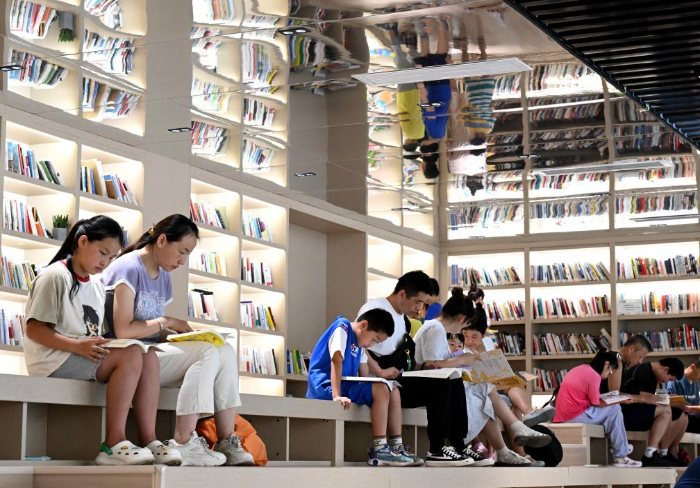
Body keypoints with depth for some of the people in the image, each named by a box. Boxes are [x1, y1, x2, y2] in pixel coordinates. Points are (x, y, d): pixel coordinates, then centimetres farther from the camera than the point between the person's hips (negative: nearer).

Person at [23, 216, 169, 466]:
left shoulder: (97, 286, 18)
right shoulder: (55, 276, -8)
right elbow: (34, 329, -14)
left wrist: (99, 344, -6)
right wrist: (78, 346, -25)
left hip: (86, 356, 8)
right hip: (54, 360, -8)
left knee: (149, 358, -10)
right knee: (130, 356, -26)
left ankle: (148, 441, -18)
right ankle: (113, 444, -29)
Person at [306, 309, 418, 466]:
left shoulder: (359, 341, 16)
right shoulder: (342, 328, -11)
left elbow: (364, 375, 14)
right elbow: (336, 361, -23)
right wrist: (336, 395, -32)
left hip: (347, 385, 10)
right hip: (326, 387, -10)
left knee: (394, 392, 6)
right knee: (381, 390, -23)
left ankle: (396, 446, 2)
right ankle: (379, 450, -25)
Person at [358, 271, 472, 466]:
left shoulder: (402, 318, 20)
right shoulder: (375, 308, -9)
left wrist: (421, 366, 3)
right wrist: (380, 372, -29)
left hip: (402, 379, 9)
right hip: (383, 383, -9)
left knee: (454, 382, -2)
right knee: (440, 383, -23)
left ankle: (458, 446, -6)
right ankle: (436, 451, -20)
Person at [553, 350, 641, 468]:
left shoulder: (581, 369, 14)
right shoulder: (594, 375, -13)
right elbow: (596, 403, -9)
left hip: (563, 415, 9)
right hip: (574, 417, -9)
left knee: (609, 413, 22)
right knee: (615, 410, 0)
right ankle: (620, 456, 2)